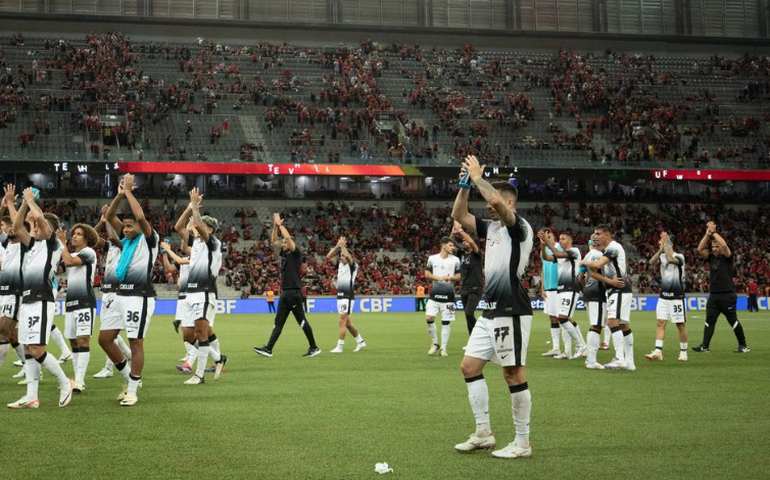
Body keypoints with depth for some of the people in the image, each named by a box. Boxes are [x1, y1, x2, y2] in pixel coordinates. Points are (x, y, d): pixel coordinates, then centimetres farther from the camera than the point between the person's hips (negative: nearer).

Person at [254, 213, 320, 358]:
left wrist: (280, 224, -7)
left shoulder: (295, 254, -5)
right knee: (278, 322, 5)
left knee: (301, 321, -5)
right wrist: (275, 225, 9)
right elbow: (273, 240, 20)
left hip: (294, 292, -8)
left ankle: (314, 348, 2)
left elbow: (288, 237, -17)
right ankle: (268, 349, 3)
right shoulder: (284, 254, 16)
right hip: (285, 293, 8)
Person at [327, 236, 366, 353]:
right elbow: (329, 256, 4)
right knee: (347, 322, 13)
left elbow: (348, 257, -28)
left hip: (348, 297, -8)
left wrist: (343, 245, -19)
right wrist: (338, 245, -4)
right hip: (340, 296, 8)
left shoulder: (353, 265, -7)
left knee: (342, 321, -9)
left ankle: (339, 347, -7)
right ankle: (360, 342, 25)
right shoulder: (340, 264, 12)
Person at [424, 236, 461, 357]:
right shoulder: (432, 258, 3)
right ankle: (435, 343, 9)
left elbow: (458, 276, 6)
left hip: (448, 295, 0)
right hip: (435, 294, 0)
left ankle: (444, 347, 9)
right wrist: (439, 278, -13)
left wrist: (451, 278, -16)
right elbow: (427, 274, 2)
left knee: (446, 322, 1)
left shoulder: (455, 260, 3)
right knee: (429, 318, -10)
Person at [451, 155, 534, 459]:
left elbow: (497, 201, -28)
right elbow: (459, 216, 14)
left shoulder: (519, 227, -10)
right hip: (490, 312, 9)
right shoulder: (491, 228, 15)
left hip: (511, 311, -9)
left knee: (514, 374, -4)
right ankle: (483, 433, 17)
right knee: (469, 366, 9)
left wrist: (478, 177, -15)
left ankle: (522, 443, 4)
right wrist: (465, 183, 4)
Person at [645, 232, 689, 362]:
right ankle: (658, 351, -10)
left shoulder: (679, 256, -8)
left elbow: (671, 259, -30)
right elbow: (652, 262, -11)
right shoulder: (662, 256, 7)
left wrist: (666, 243, -21)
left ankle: (683, 352, 14)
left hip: (677, 297, -5)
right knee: (661, 323, -4)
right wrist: (660, 250, -18)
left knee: (680, 325, 2)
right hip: (663, 296, 5)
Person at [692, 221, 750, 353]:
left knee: (733, 321, 1)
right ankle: (705, 346, -1)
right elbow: (700, 249, 0)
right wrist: (708, 234, -6)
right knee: (709, 321, 0)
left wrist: (713, 232, -13)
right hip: (713, 295, 5)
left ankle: (743, 346, 11)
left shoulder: (727, 257, -4)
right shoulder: (711, 257, 12)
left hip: (727, 295, -5)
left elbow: (724, 245, -21)